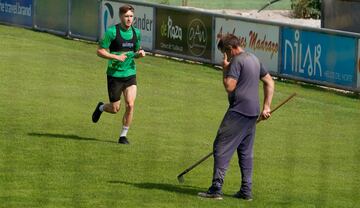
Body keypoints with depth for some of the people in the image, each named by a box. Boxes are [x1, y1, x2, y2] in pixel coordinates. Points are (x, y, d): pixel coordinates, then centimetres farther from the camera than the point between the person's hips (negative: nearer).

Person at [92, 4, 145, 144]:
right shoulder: (112, 32, -12)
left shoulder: (136, 32, 5)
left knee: (130, 105, -11)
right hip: (115, 74, -4)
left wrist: (140, 53, -3)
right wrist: (116, 57, -21)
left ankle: (123, 135, 4)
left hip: (130, 74, 4)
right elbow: (100, 51, -10)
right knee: (115, 109, 2)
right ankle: (101, 107, 38)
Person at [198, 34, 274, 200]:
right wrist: (266, 107, 18)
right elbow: (269, 82, 21)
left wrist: (225, 69, -4)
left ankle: (216, 188, -13)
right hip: (253, 112, 9)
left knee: (221, 147, -7)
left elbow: (229, 86, -18)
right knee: (246, 151, 13)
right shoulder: (254, 59, 17)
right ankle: (246, 191, 13)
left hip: (238, 111, -9)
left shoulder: (237, 61, -11)